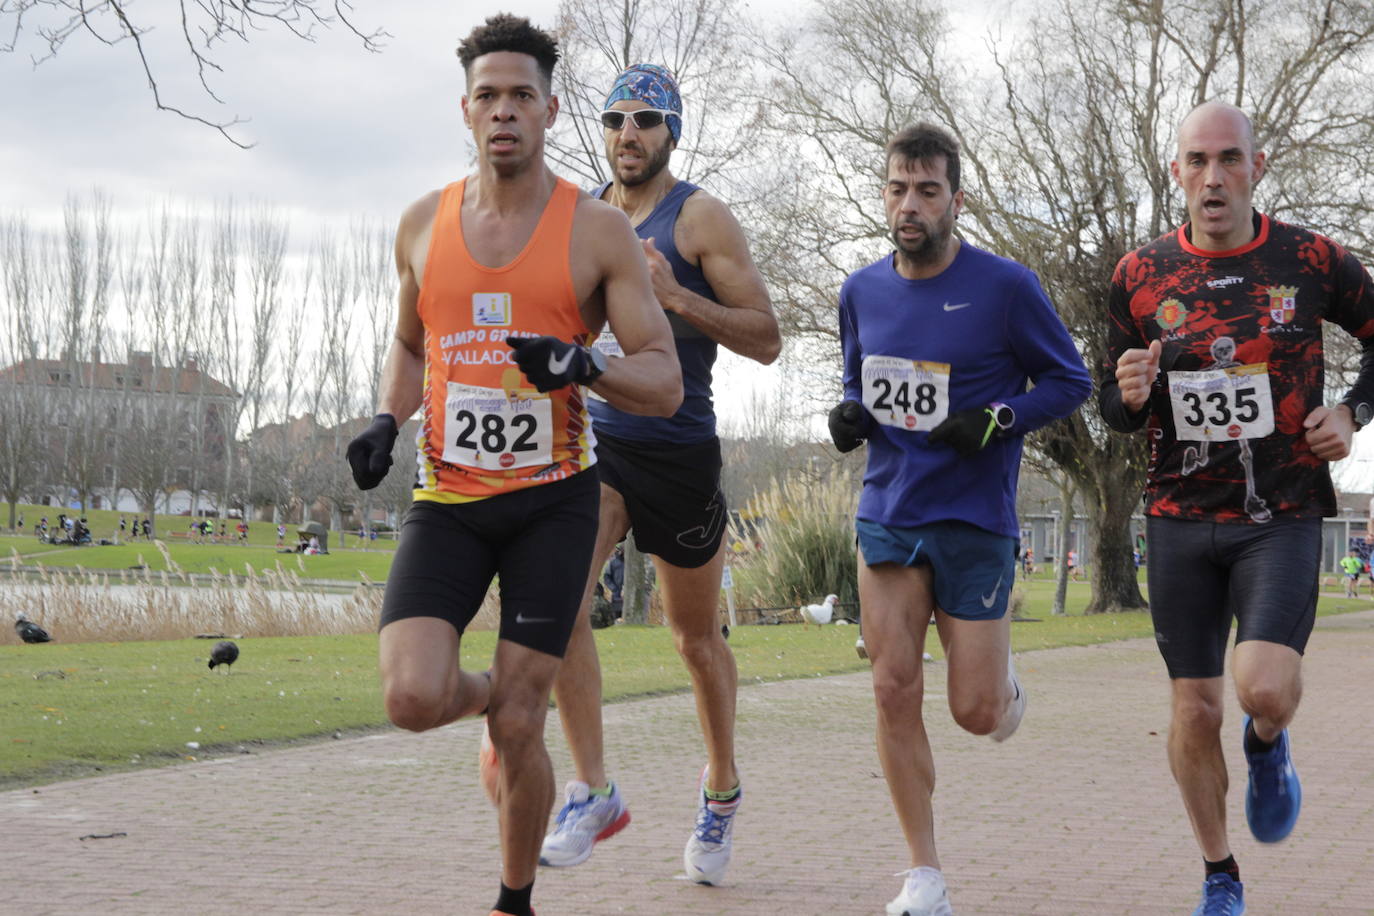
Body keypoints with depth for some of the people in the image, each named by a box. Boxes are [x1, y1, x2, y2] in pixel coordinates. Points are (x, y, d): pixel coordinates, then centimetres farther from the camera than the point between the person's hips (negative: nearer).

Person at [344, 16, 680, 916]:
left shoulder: (599, 231, -4)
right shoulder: (424, 223, 6)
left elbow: (665, 385, -5)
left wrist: (584, 364, -25)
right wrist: (387, 421, 3)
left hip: (553, 501, -2)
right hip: (447, 497, 2)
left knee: (518, 727, -2)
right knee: (413, 698, -17)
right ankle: (487, 697, 21)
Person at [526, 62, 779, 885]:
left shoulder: (701, 218, -6)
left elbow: (766, 339, -11)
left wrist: (678, 296, -24)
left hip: (679, 451, -3)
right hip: (594, 439, 3)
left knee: (697, 637, 11)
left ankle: (722, 788, 33)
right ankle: (595, 792, -14)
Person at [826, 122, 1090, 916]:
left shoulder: (1005, 287, -8)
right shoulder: (862, 292, 6)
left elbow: (1071, 381, -1)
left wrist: (996, 421, -17)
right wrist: (849, 415, -2)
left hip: (975, 517, -3)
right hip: (888, 514, 3)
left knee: (976, 712, -2)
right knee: (895, 692, -4)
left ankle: (1005, 676, 38)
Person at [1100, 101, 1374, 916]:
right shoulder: (1141, 276, 1)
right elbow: (1115, 407, 10)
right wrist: (1128, 394, -13)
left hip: (1282, 517, -2)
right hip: (1181, 519, 2)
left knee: (1265, 689, -22)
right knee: (1195, 711, 5)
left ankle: (1269, 746, 17)